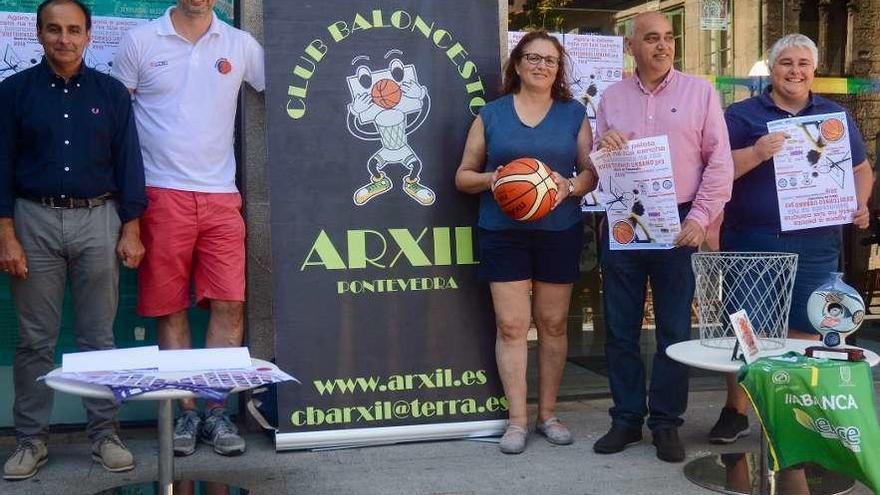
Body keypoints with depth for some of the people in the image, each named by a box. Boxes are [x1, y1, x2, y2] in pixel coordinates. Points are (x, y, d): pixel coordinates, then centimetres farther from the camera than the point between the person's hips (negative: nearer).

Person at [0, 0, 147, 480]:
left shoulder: (111, 92, 6)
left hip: (97, 219, 1)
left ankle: (104, 435, 14)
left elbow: (128, 164, 5)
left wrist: (131, 231, -1)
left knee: (99, 336, 5)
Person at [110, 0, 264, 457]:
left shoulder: (240, 45, 8)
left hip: (220, 197, 2)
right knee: (169, 308, 3)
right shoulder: (139, 42, 4)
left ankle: (215, 410, 10)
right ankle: (187, 411, 14)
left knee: (229, 304, -3)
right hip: (161, 196, -1)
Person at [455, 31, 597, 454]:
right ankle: (517, 420, 6)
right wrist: (490, 179, -13)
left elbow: (590, 171, 8)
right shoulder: (491, 114, 6)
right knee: (511, 325, -3)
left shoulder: (573, 114, 8)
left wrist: (570, 186, -14)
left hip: (559, 233, 1)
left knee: (553, 324, 7)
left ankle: (548, 413, 20)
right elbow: (463, 176, 8)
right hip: (503, 233, -1)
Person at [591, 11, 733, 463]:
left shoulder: (699, 92, 2)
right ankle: (627, 418, 19)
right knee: (620, 329, 6)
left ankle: (666, 422, 15)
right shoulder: (612, 97, 10)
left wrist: (699, 218, -11)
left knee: (674, 329, 4)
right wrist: (602, 147, -8)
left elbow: (720, 164, -2)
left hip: (678, 225, -2)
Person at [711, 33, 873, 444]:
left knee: (805, 331, 7)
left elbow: (861, 169, 20)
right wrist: (757, 154, -21)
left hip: (815, 245, 2)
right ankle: (736, 411, 14)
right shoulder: (742, 114, 4)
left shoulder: (835, 116, 13)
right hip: (751, 242, -2)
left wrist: (860, 205, 2)